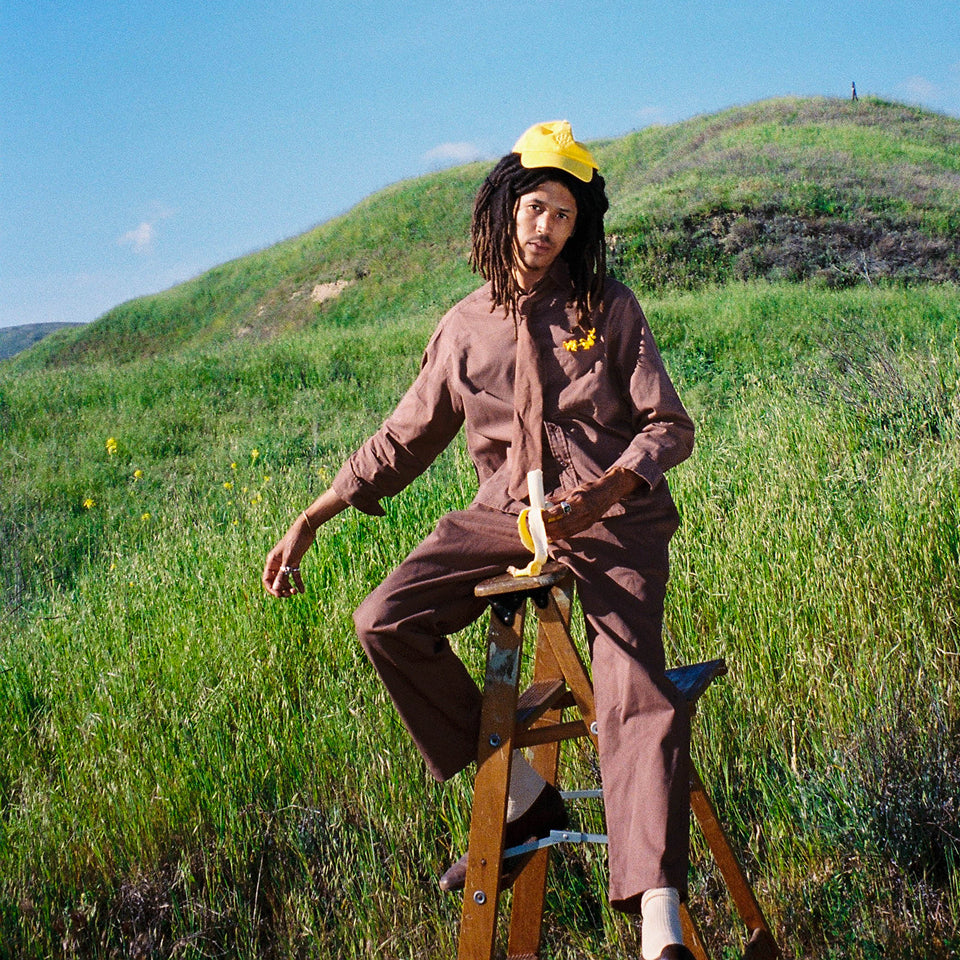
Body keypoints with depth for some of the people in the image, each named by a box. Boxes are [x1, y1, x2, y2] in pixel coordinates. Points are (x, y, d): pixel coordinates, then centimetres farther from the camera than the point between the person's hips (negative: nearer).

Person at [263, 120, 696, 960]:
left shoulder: (610, 310, 0)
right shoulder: (466, 327, 8)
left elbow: (670, 427, -2)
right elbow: (405, 438, 14)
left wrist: (606, 490, -23)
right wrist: (311, 519, 9)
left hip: (612, 520, -3)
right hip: (505, 514, 4)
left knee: (637, 693, -23)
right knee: (386, 622, -17)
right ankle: (523, 798, -6)